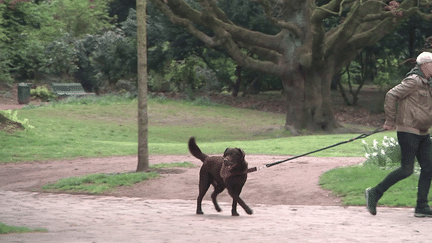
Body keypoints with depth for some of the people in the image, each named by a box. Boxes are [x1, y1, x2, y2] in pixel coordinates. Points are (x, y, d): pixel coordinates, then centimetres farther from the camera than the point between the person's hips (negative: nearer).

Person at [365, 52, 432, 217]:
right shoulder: (413, 81, -13)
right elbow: (391, 95, -18)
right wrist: (391, 121, -14)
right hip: (408, 131, -9)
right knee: (407, 170, -10)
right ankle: (375, 193, 2)